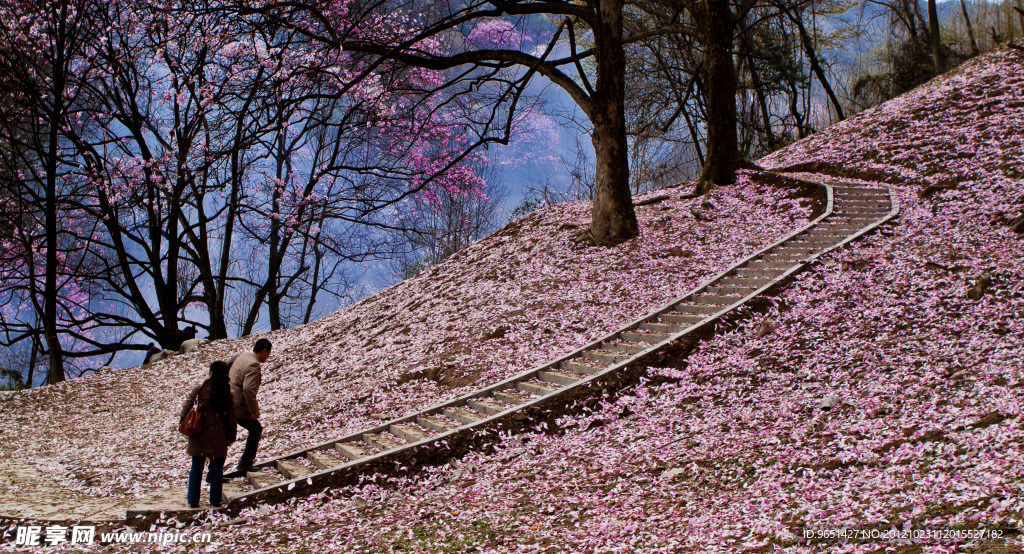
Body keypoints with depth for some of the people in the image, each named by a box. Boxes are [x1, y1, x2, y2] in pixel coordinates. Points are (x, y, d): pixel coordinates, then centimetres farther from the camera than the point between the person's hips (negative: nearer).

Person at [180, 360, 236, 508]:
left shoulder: (199, 389, -9)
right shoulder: (227, 393, -7)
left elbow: (187, 407, -4)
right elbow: (231, 417, -3)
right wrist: (232, 435, 8)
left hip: (199, 436, 0)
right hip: (218, 437, 0)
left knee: (196, 468, 11)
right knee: (217, 468, 11)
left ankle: (193, 500, 15)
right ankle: (215, 500, 14)